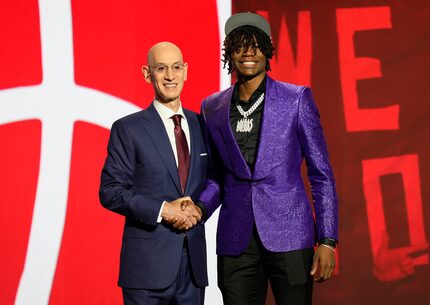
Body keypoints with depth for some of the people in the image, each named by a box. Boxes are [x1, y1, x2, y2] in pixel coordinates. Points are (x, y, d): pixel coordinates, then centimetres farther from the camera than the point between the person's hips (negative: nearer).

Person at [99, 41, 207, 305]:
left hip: (194, 261, 4)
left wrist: (199, 209, -7)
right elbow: (111, 191, -7)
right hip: (148, 263, -4)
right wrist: (162, 210, -16)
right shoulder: (128, 129, -2)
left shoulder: (200, 124, 10)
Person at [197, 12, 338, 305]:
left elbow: (321, 174, 0)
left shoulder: (296, 99, 0)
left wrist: (327, 241, -6)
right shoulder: (212, 108, 9)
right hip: (236, 242, 3)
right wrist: (198, 210, -3)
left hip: (288, 237, -3)